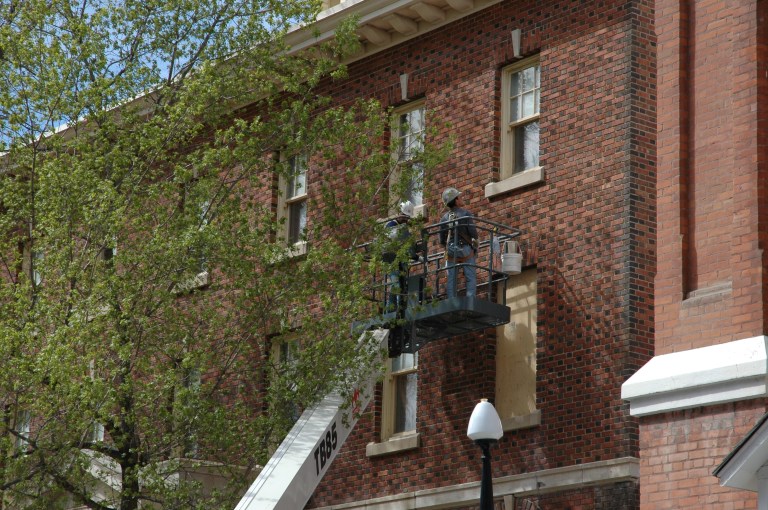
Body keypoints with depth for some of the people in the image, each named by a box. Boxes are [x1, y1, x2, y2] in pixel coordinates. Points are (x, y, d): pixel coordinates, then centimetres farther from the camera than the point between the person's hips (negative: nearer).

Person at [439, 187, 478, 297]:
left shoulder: (444, 218, 5)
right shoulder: (466, 214, -7)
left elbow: (442, 240, 7)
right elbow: (473, 233, -12)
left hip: (451, 252, 4)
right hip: (466, 251, -3)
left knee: (451, 280, 6)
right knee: (471, 278, -1)